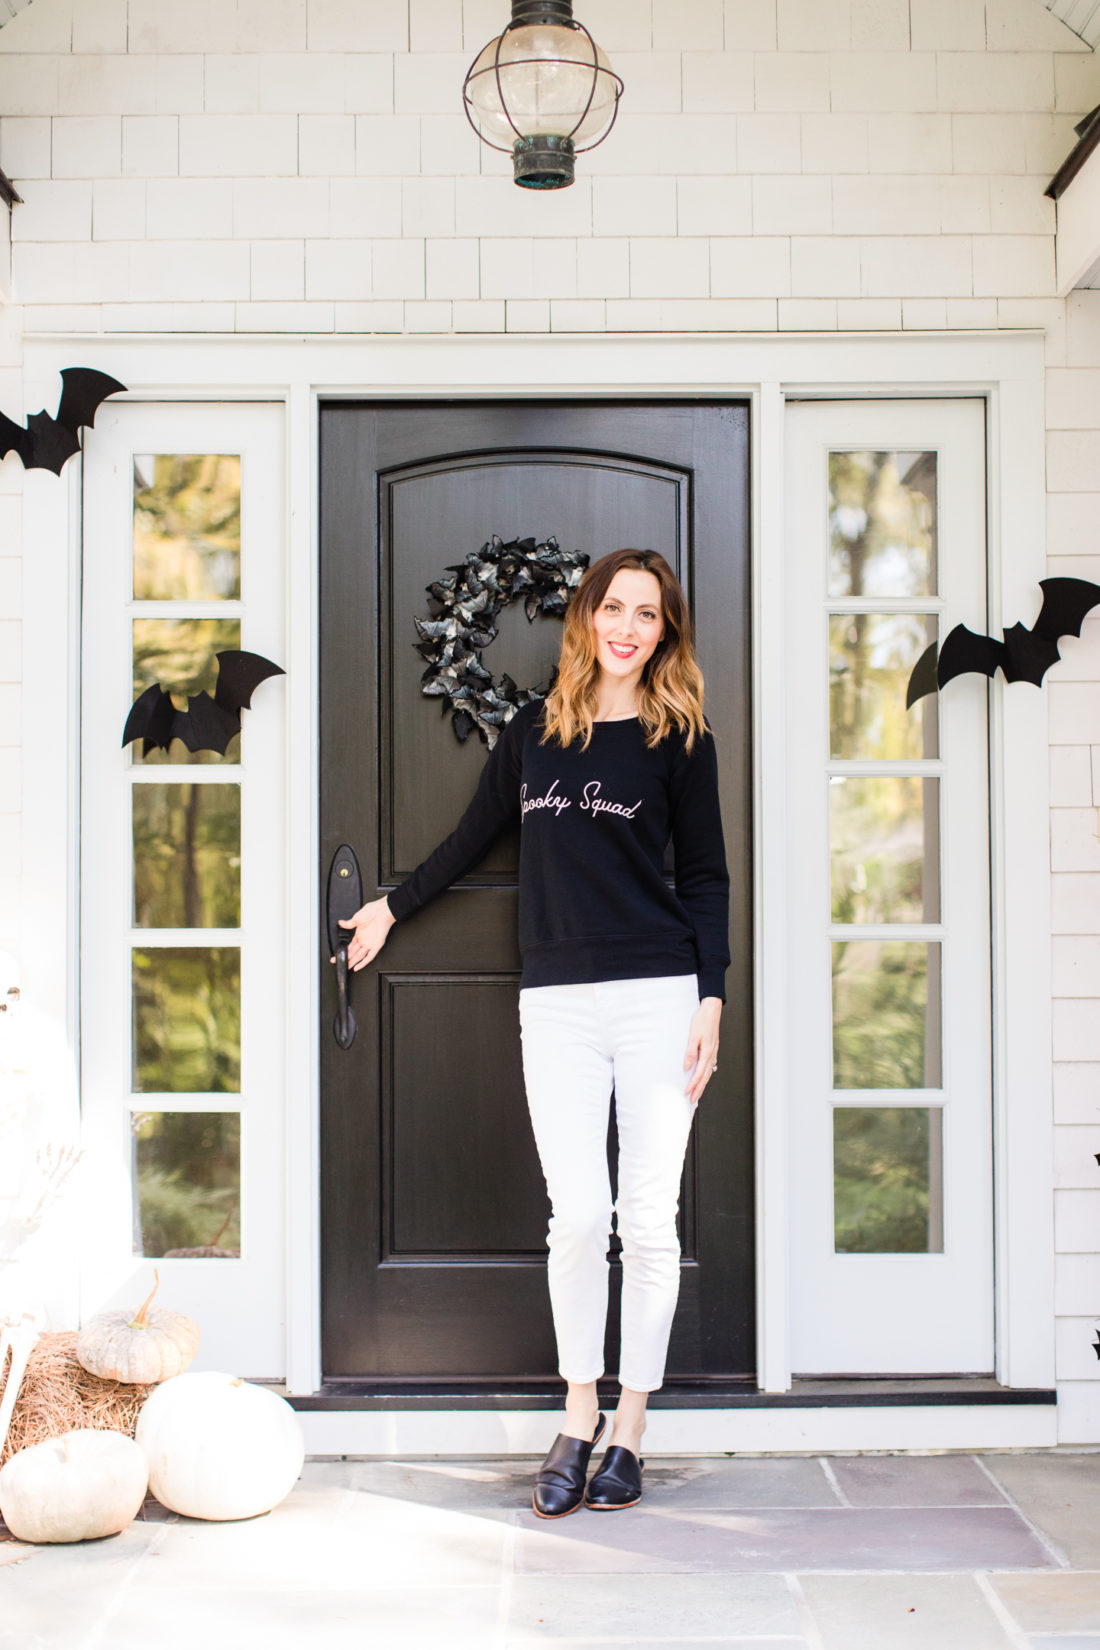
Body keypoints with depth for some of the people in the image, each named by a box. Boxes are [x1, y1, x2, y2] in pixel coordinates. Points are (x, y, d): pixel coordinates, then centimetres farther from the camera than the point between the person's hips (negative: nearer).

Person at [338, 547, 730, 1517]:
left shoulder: (679, 738, 5)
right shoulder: (532, 733, 12)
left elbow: (705, 877, 4)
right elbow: (473, 839, 24)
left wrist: (710, 998, -4)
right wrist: (392, 908, 31)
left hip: (658, 996, -1)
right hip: (557, 1001, 2)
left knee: (649, 1220, 1)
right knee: (578, 1217, -5)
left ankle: (629, 1432, 14)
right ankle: (577, 1418, 14)